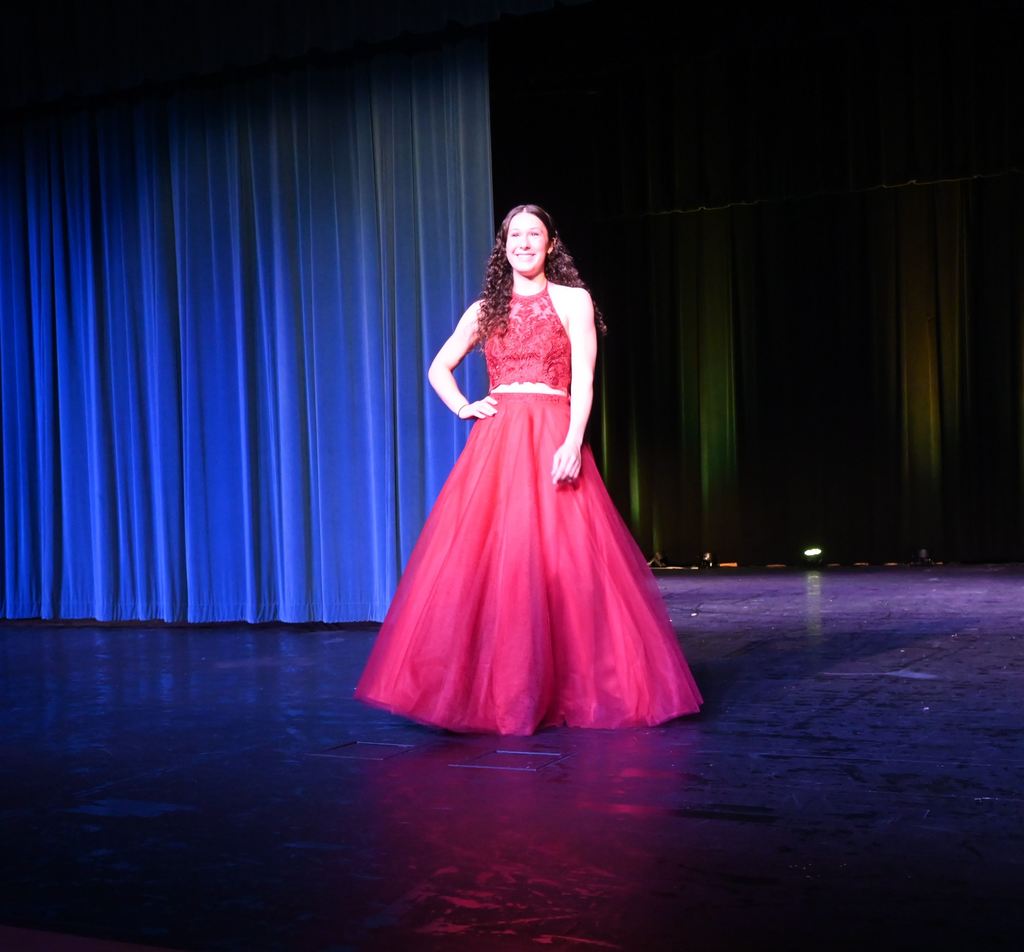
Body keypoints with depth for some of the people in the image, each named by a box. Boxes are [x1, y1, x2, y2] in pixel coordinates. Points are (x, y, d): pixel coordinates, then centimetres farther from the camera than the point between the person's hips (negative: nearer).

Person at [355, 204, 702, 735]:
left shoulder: (572, 300, 6)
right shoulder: (485, 310, 16)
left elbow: (583, 379, -4)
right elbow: (439, 368, 25)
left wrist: (573, 442, -17)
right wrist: (463, 408, 6)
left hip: (552, 441, -3)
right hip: (494, 445, 3)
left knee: (559, 561, -8)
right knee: (487, 563, -3)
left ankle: (569, 690, 2)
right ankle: (496, 691, 4)